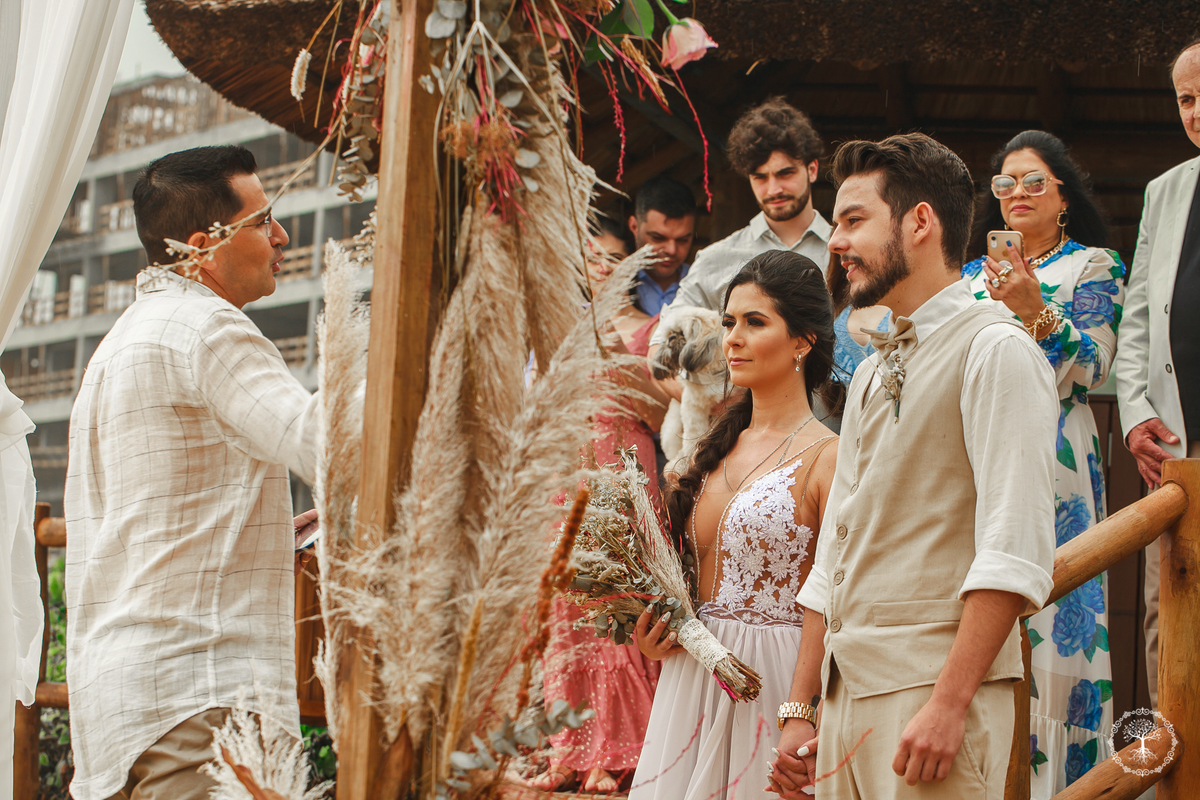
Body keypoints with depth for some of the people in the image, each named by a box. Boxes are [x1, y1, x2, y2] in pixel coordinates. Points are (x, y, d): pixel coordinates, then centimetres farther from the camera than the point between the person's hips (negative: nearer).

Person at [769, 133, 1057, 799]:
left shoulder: (994, 351, -6)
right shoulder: (870, 375, 20)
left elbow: (1015, 554, -16)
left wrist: (948, 704, -21)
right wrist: (801, 710, 15)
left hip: (935, 692, -7)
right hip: (847, 695, 8)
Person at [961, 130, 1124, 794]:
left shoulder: (1092, 265, 5)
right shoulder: (974, 275, 19)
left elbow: (1092, 368, -7)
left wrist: (1035, 311, -20)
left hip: (1052, 460, -4)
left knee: (1046, 612, -9)